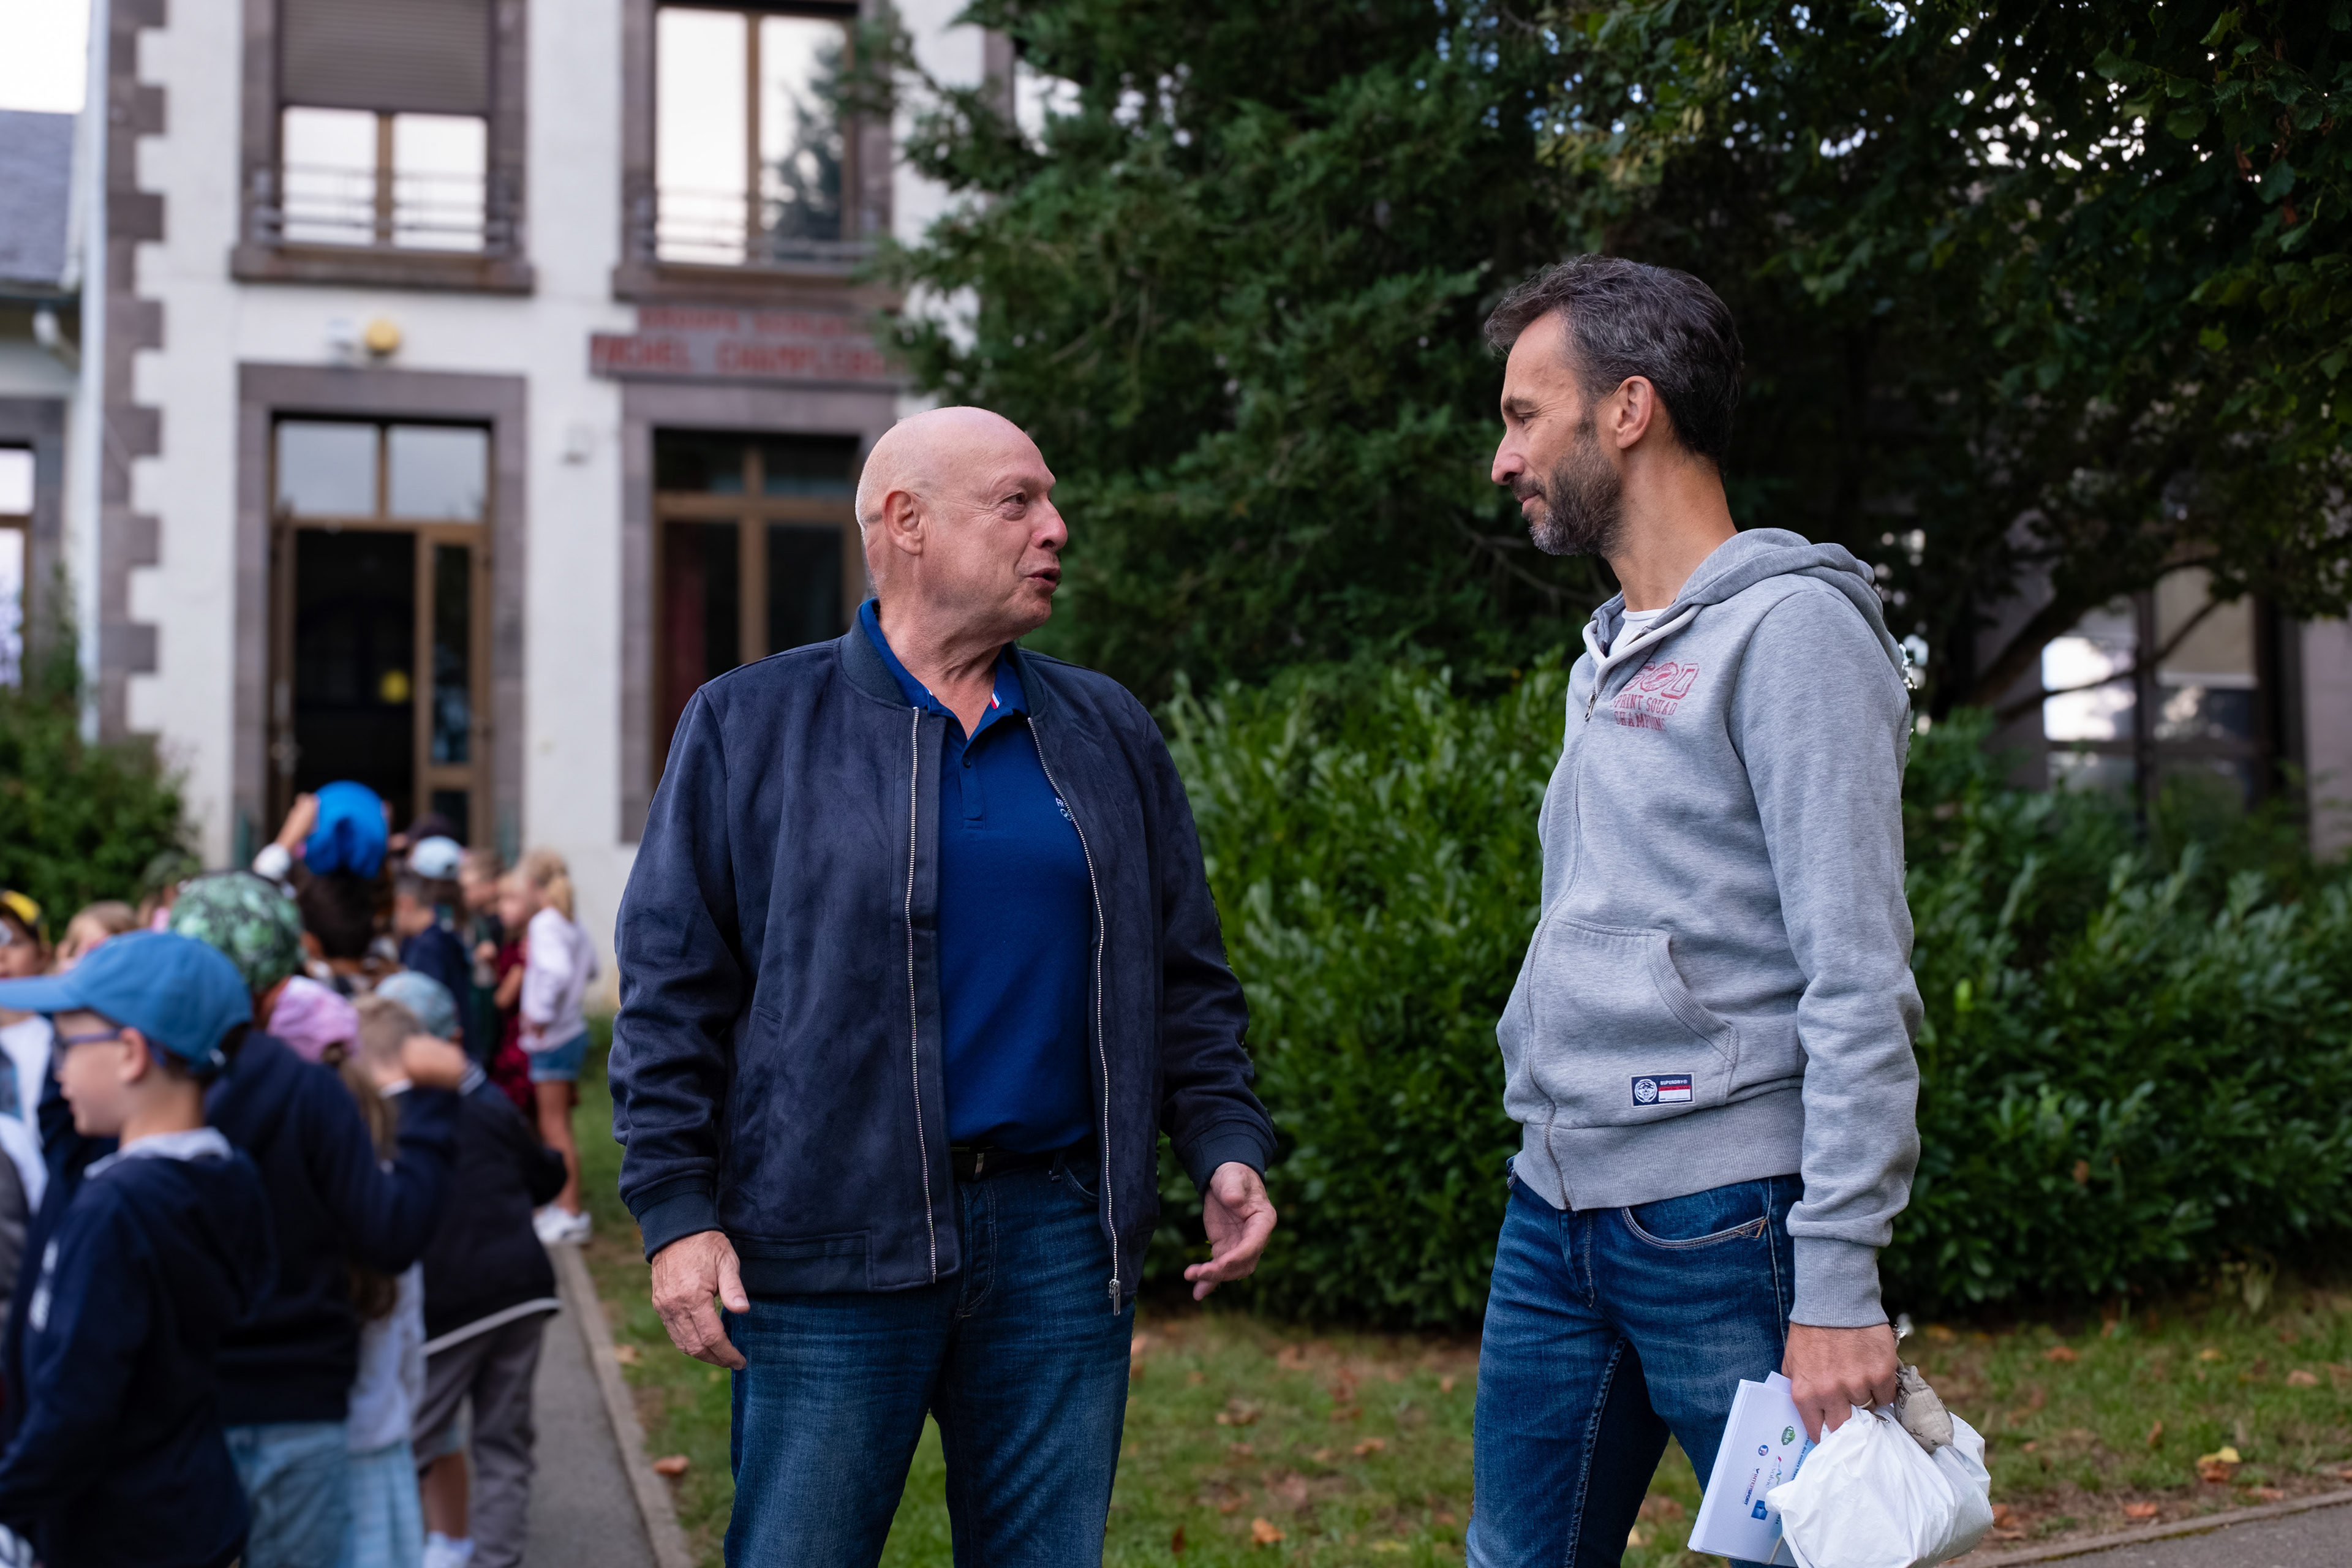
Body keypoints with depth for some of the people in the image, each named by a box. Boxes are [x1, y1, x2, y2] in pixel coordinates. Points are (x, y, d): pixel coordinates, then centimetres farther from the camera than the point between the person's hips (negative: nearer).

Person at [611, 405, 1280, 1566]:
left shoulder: (1110, 734, 13)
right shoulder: (751, 726, 3)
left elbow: (1184, 980, 16)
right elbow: (672, 987, 1)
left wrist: (1227, 1146, 3)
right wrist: (677, 1208, -7)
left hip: (1059, 1240, 3)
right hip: (830, 1251, -3)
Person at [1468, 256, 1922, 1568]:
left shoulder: (1789, 629, -9)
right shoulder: (1607, 657, 17)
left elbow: (1859, 984, -16)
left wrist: (1838, 1278, -20)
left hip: (1725, 1215, -8)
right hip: (1554, 1211, 8)